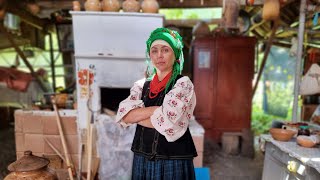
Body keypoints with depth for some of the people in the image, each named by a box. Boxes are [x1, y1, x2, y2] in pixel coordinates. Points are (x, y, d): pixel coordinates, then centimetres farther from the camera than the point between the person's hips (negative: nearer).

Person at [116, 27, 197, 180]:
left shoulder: (183, 83, -9)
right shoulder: (141, 85, 4)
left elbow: (167, 122, -20)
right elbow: (124, 115, -9)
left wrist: (137, 116, -8)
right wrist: (157, 109, -17)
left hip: (173, 160, -3)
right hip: (142, 158, 4)